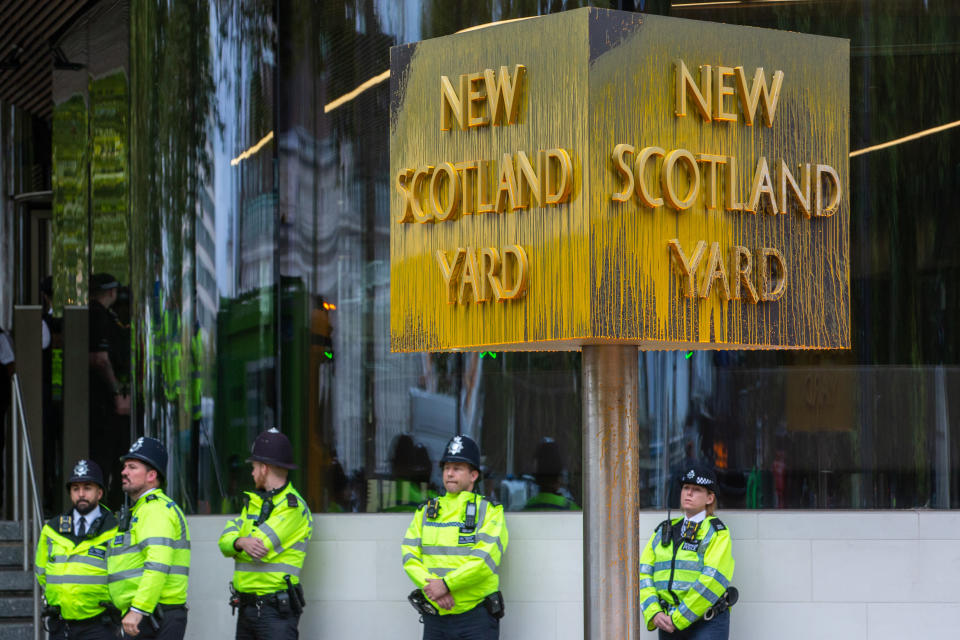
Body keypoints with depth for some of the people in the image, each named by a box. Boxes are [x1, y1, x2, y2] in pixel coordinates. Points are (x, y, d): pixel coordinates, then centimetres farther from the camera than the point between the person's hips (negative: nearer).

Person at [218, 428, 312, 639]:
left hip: (277, 610, -9)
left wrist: (236, 544, 2)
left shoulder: (293, 507, -10)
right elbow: (225, 542, 6)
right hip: (247, 607, 9)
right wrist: (242, 542, -17)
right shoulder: (253, 502, 17)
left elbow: (259, 547, -19)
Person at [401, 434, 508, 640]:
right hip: (435, 619, 4)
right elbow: (410, 557, 2)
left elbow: (485, 560, -13)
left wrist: (446, 584, -20)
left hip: (476, 617, -4)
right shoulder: (425, 513, 13)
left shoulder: (489, 511, 0)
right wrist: (433, 590, -14)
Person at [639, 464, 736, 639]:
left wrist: (678, 619, -16)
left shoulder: (717, 533, -2)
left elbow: (713, 581, -14)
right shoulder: (663, 532, 16)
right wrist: (654, 614, -9)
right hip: (669, 625, 5)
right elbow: (644, 574, 7)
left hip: (707, 625, -5)